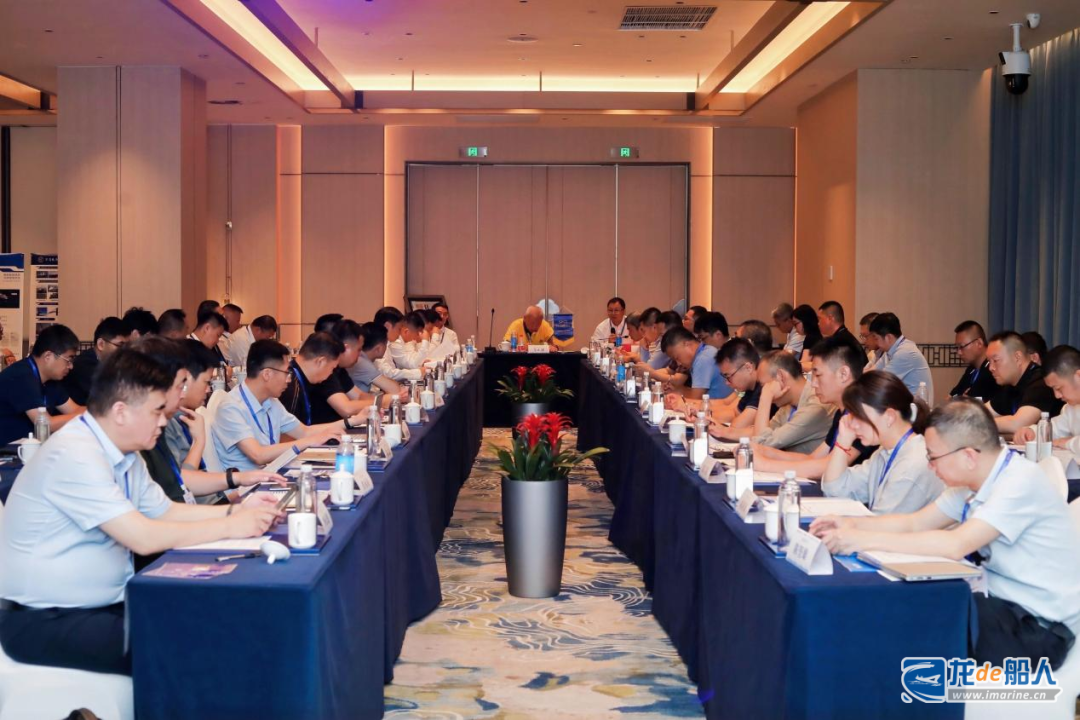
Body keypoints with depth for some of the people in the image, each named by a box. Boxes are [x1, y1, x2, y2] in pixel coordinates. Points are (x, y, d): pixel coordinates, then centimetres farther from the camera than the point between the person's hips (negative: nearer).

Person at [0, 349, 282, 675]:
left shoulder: (123, 454, 6)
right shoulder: (75, 455, -23)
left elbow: (165, 511, 15)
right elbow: (144, 538, -27)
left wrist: (236, 511, 0)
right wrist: (230, 527, -19)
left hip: (105, 603, 9)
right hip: (46, 620, -9)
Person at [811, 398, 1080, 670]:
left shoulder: (1021, 481, -24)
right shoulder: (972, 480, 2)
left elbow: (957, 545, -33)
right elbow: (915, 523, 8)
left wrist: (866, 540, -31)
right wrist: (853, 525, -8)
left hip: (1039, 626, -8)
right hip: (1005, 603, 8)